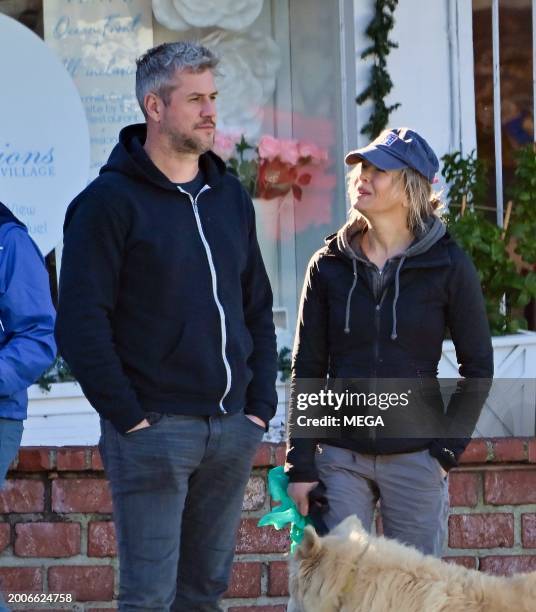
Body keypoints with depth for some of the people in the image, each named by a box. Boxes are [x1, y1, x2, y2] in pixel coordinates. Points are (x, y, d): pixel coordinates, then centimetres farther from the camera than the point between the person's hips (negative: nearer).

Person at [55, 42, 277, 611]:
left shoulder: (230, 196, 13)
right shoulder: (110, 201, -7)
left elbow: (258, 309, 19)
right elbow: (80, 324, -11)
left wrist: (260, 405, 8)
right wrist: (128, 416, -15)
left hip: (231, 429, 6)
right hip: (153, 430, -6)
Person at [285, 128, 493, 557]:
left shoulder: (448, 266, -2)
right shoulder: (329, 266, 4)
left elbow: (478, 367, 4)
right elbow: (307, 370, 6)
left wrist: (447, 449, -3)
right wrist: (300, 465, 1)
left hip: (415, 458, -2)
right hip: (340, 457, 2)